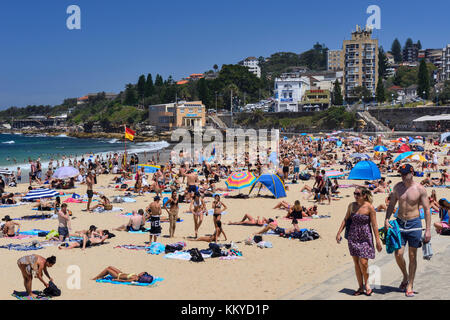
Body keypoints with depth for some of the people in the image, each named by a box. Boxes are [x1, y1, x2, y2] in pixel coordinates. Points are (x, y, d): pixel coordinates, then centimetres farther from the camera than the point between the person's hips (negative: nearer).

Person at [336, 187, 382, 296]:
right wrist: (339, 233, 8)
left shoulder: (369, 207, -9)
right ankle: (361, 287, 17)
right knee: (356, 263, 6)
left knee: (363, 262, -10)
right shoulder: (352, 205, 3)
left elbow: (374, 225, -7)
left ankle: (366, 284, 15)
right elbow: (345, 220, 13)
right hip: (353, 237, 4)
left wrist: (378, 240, -7)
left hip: (365, 237, -4)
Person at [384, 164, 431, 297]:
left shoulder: (420, 189, -8)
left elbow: (427, 209, -5)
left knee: (412, 256, 4)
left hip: (414, 224, -3)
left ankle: (410, 286, 14)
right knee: (398, 254, -3)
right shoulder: (398, 187, 2)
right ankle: (405, 277, 25)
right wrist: (386, 219, -3)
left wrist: (428, 230, -10)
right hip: (400, 223, 3)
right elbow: (391, 204, 11)